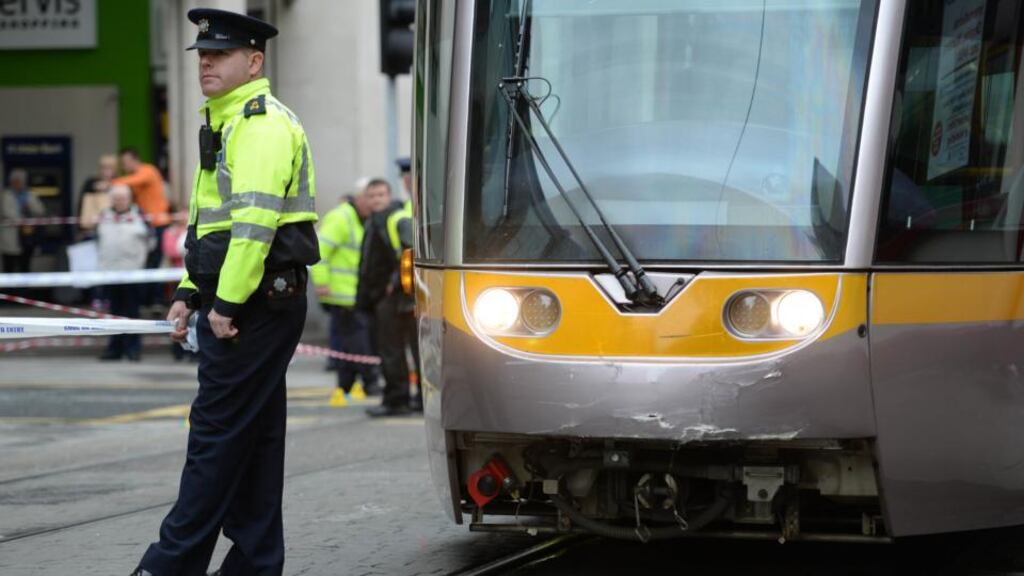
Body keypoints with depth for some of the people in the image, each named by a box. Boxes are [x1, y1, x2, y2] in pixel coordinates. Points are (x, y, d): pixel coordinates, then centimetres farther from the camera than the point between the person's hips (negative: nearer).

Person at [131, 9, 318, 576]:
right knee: (254, 436, 11)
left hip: (258, 303, -10)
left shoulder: (264, 125, -13)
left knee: (218, 430, -6)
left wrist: (227, 304, -22)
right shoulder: (224, 124, 20)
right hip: (237, 303, 10)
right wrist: (190, 293, 19)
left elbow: (255, 222, -22)